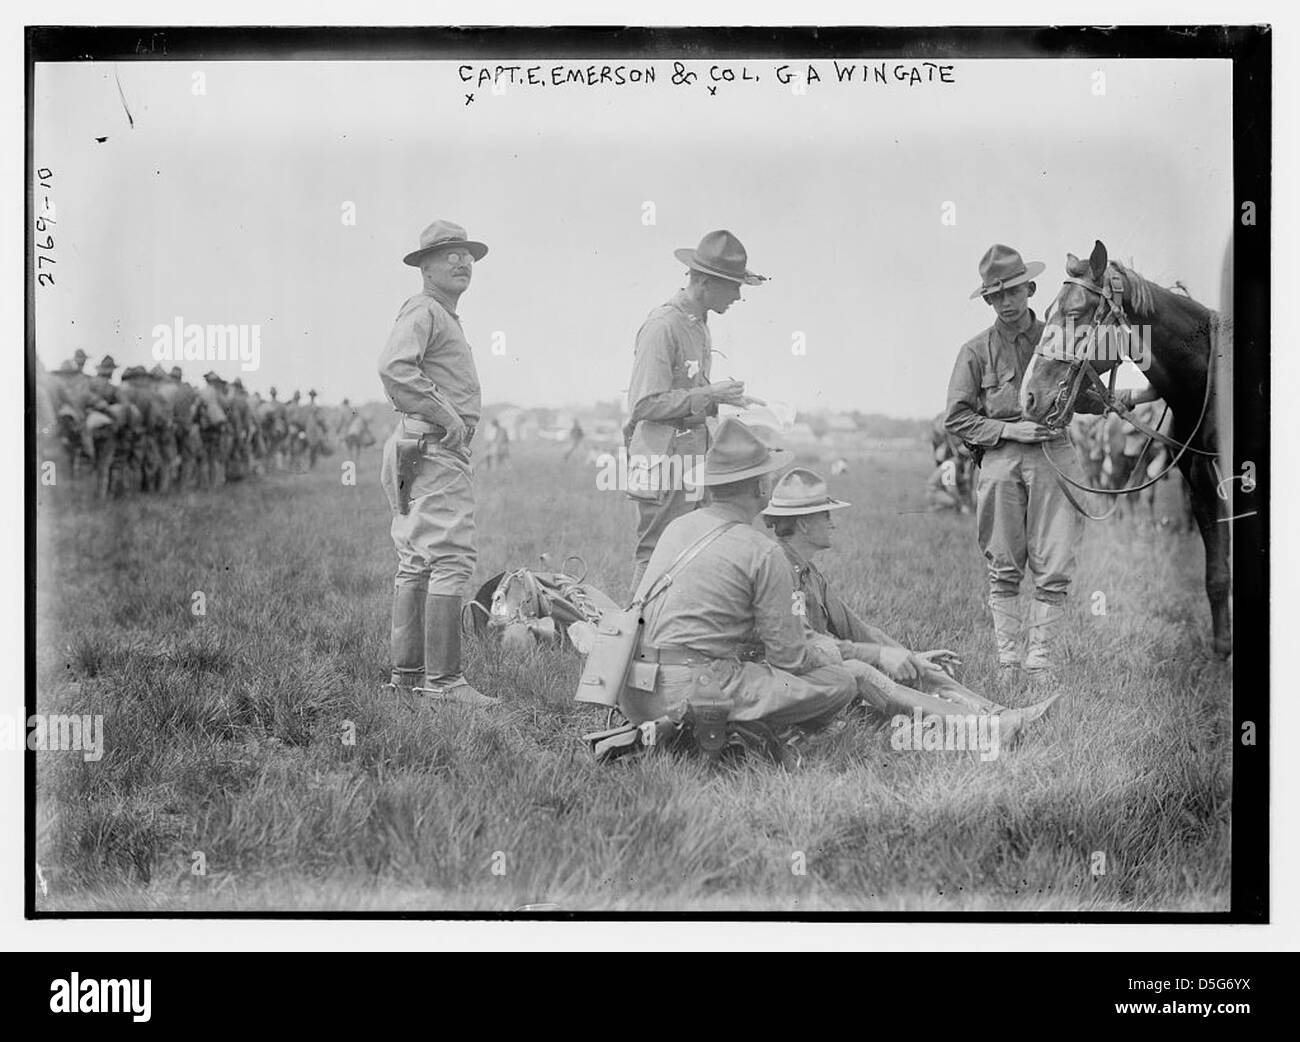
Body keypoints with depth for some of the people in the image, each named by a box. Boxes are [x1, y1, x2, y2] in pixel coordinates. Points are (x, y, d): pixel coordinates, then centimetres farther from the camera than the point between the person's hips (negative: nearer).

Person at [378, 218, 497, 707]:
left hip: (417, 449, 11)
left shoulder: (445, 317, 23)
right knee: (452, 559, -14)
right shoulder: (423, 311, -8)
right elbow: (393, 368, -25)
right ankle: (443, 679, -15)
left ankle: (405, 674, 16)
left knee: (416, 563, 11)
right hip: (434, 447, -11)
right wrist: (445, 416, -21)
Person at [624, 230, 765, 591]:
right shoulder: (662, 326, -16)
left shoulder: (700, 325, 15)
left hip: (692, 459, 9)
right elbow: (648, 403, -20)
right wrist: (710, 395, -17)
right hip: (662, 460, -9)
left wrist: (727, 399, 10)